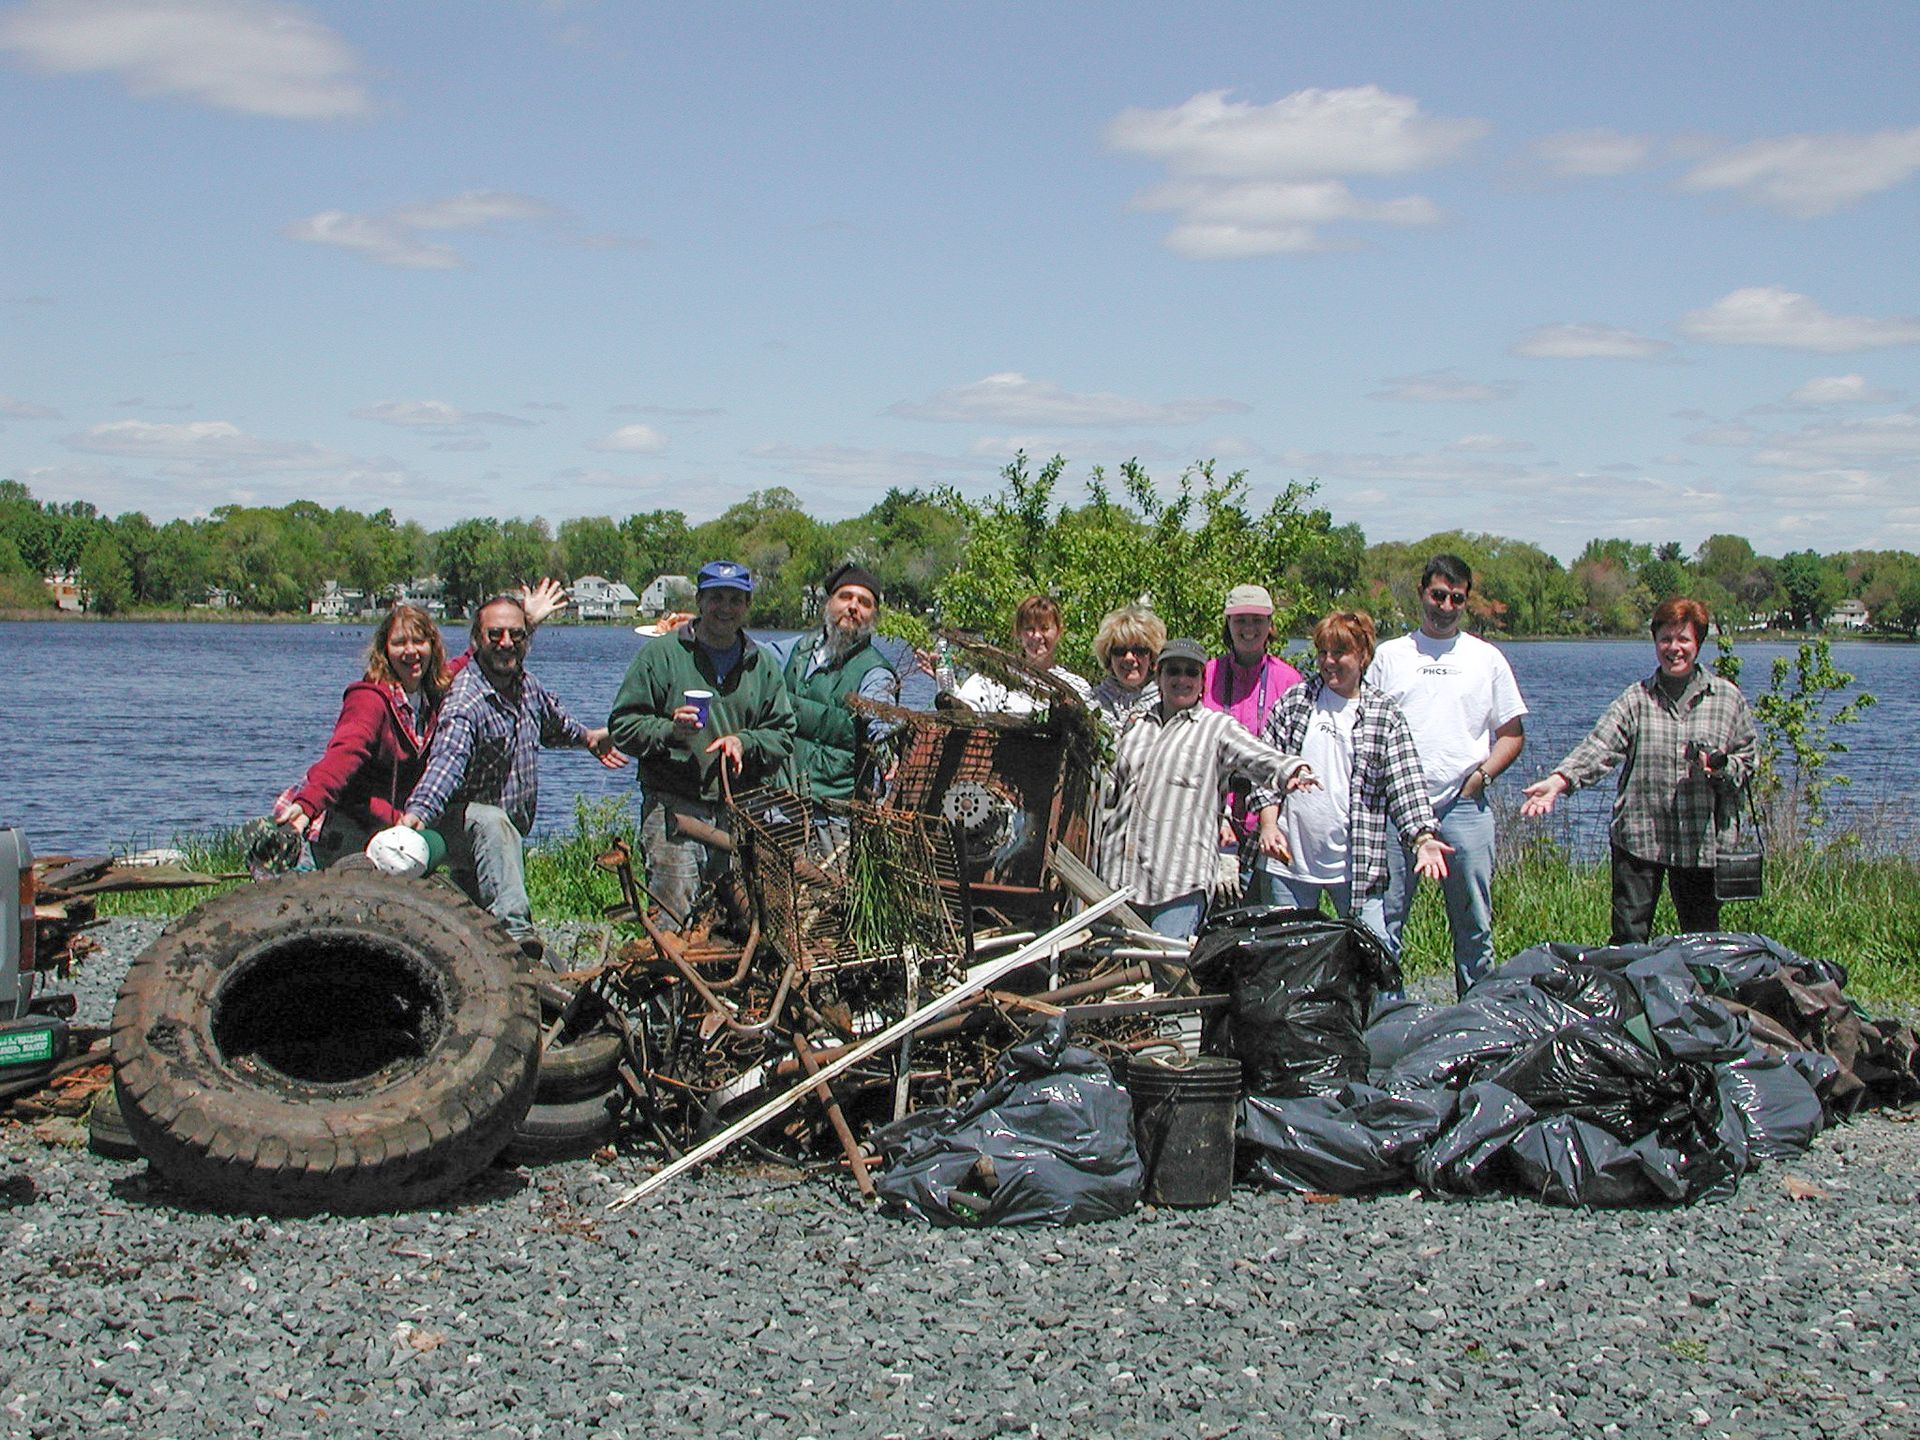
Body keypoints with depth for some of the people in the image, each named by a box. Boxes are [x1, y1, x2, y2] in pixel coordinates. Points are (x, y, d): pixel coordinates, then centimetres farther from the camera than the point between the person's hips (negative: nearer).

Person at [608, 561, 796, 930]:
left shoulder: (762, 663, 14)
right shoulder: (661, 654, 3)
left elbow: (783, 733, 15)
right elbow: (623, 726, 1)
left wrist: (744, 743, -5)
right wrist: (669, 731, -16)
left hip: (743, 811, 3)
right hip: (674, 809, -3)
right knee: (674, 919, -10)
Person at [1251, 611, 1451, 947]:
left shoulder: (1386, 715, 4)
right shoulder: (1294, 701, 7)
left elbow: (1407, 783, -2)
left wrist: (1423, 837, -16)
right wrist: (1268, 824, -4)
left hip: (1356, 865, -1)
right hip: (1288, 857, 2)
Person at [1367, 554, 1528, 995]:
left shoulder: (1487, 659, 12)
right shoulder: (1389, 656, 11)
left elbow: (1512, 733, 13)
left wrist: (1483, 773, -3)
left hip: (1464, 806, 0)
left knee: (1474, 924, 2)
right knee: (1384, 918, -1)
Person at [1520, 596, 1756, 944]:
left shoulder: (1728, 697, 7)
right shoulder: (1636, 697, 4)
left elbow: (1746, 762, 11)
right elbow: (1600, 746, -10)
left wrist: (1720, 767, -12)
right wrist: (1558, 781, -28)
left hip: (1701, 841, 1)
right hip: (1638, 837, -1)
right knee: (1629, 937, -2)